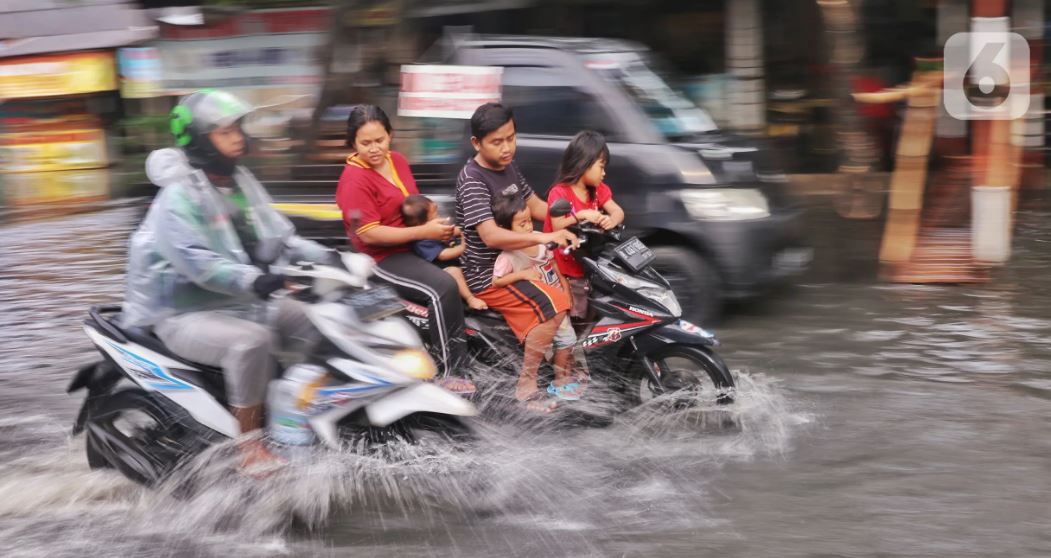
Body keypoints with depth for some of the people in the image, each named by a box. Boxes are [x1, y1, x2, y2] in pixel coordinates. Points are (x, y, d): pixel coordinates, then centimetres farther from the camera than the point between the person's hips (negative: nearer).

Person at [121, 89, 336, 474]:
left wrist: (324, 257, -6)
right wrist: (253, 280, -42)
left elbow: (277, 236, 10)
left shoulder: (241, 183, 10)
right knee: (252, 340, -35)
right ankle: (249, 444, -26)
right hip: (185, 314, -9)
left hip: (242, 302, 9)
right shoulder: (179, 197, -17)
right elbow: (194, 261, -29)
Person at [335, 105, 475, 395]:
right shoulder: (354, 180, -16)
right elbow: (369, 234, -21)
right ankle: (449, 373, -22)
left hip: (414, 248, 9)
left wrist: (441, 226, 0)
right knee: (443, 289, -28)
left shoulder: (396, 160, 8)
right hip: (383, 259, -9)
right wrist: (424, 232, -21)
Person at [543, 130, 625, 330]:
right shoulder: (559, 193, -13)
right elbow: (557, 228, -21)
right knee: (577, 320, -8)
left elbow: (618, 212, 0)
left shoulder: (598, 190, 9)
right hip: (565, 270, -6)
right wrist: (580, 216, -34)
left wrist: (611, 221, -23)